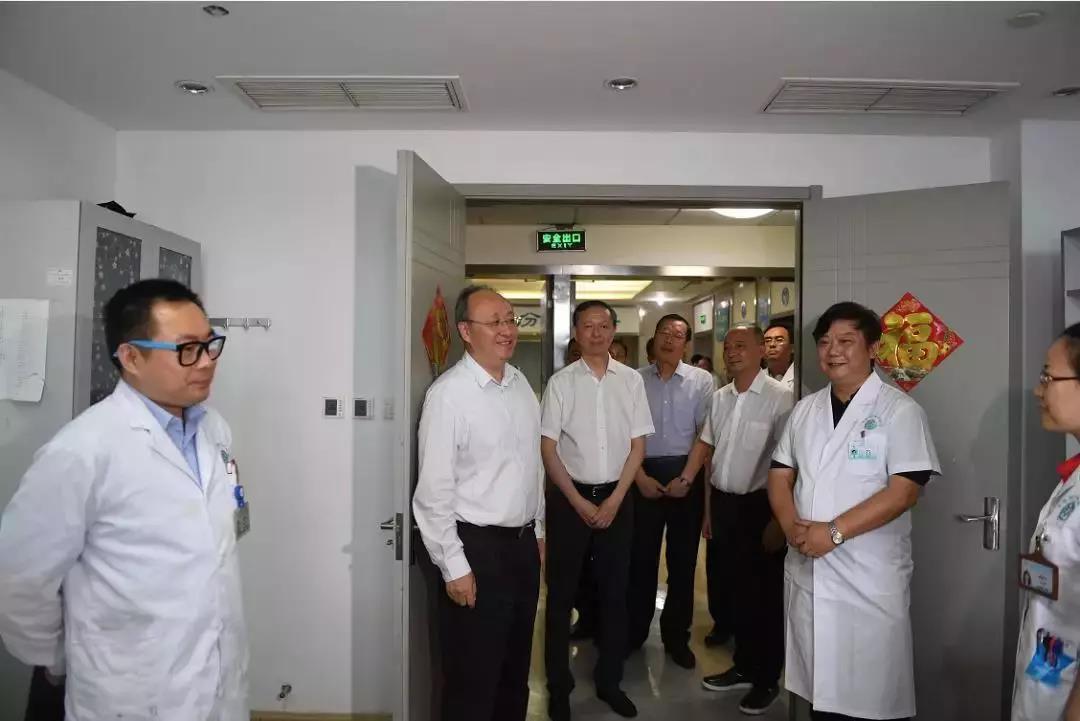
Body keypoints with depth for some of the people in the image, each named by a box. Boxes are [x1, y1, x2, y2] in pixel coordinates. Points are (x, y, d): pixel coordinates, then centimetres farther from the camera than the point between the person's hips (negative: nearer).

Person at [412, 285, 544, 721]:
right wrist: (455, 567, -16)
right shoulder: (448, 394, -17)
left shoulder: (521, 384, 5)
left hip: (524, 543, 7)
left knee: (516, 668, 22)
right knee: (473, 680, 8)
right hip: (477, 547, -7)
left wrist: (539, 530, 16)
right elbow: (434, 490, -17)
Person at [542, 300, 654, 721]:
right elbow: (548, 447, -4)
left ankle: (609, 681, 28)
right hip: (569, 496, -1)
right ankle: (559, 686, 22)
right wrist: (578, 501, -9)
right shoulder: (560, 382, -4)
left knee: (614, 590, 11)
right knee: (562, 592, 7)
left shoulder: (631, 381, 0)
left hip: (617, 497, 2)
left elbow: (638, 445, 1)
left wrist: (614, 500, -6)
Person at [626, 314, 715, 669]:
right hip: (644, 474, 0)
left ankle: (676, 635, 22)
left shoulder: (701, 380, 0)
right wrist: (641, 477, -7)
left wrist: (687, 478, -10)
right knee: (641, 555, 7)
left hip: (686, 472, 0)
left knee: (683, 557, 8)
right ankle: (635, 630, 22)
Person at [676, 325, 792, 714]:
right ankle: (744, 666, 37)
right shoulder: (720, 397, 7)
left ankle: (767, 679, 28)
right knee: (733, 587, 18)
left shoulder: (780, 397, -15)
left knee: (764, 594, 9)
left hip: (759, 505, -6)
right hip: (722, 502, 6)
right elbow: (705, 445, 15)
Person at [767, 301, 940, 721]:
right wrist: (792, 525, -9)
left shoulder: (899, 410, -8)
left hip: (869, 576, -5)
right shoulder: (805, 409, 9)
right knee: (821, 686, 16)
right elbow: (780, 474, 10)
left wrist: (834, 532, -20)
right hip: (807, 569, 5)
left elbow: (904, 491, -16)